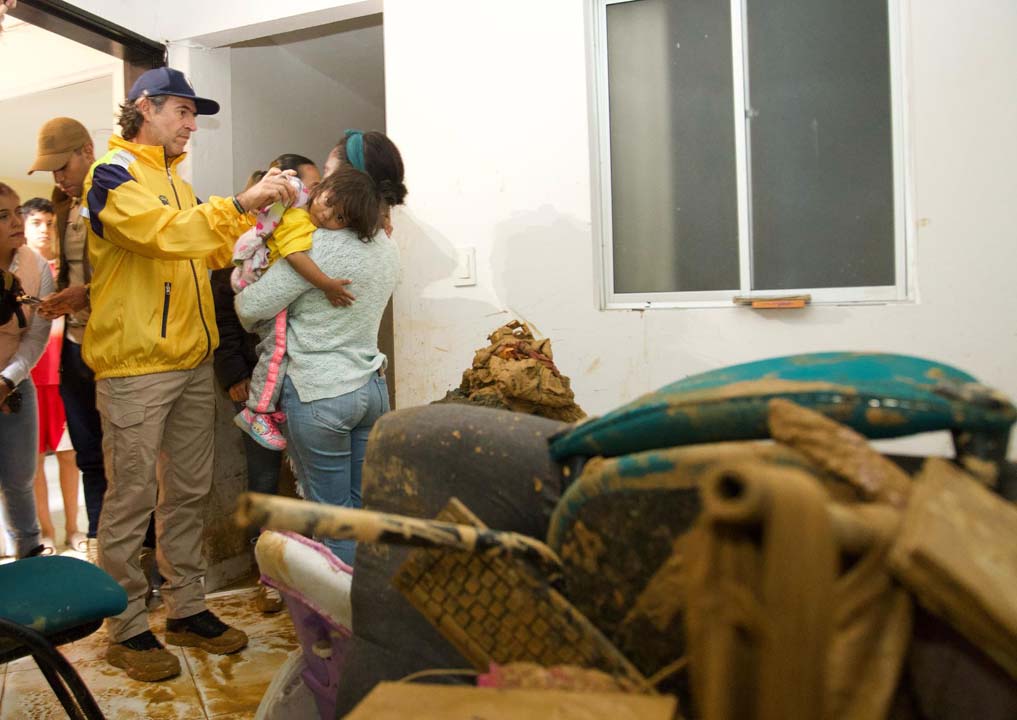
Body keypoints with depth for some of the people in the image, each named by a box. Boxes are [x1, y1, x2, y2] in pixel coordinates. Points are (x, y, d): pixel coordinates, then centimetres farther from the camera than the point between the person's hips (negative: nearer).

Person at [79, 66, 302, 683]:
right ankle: (127, 629, 15)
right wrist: (242, 201, -24)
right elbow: (164, 234, -24)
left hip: (193, 361, 8)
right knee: (132, 499, 1)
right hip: (135, 367, -8)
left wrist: (259, 209, 5)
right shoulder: (112, 175, -6)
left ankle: (187, 609, 25)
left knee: (189, 492, 12)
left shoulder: (177, 180, 20)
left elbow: (212, 250, 17)